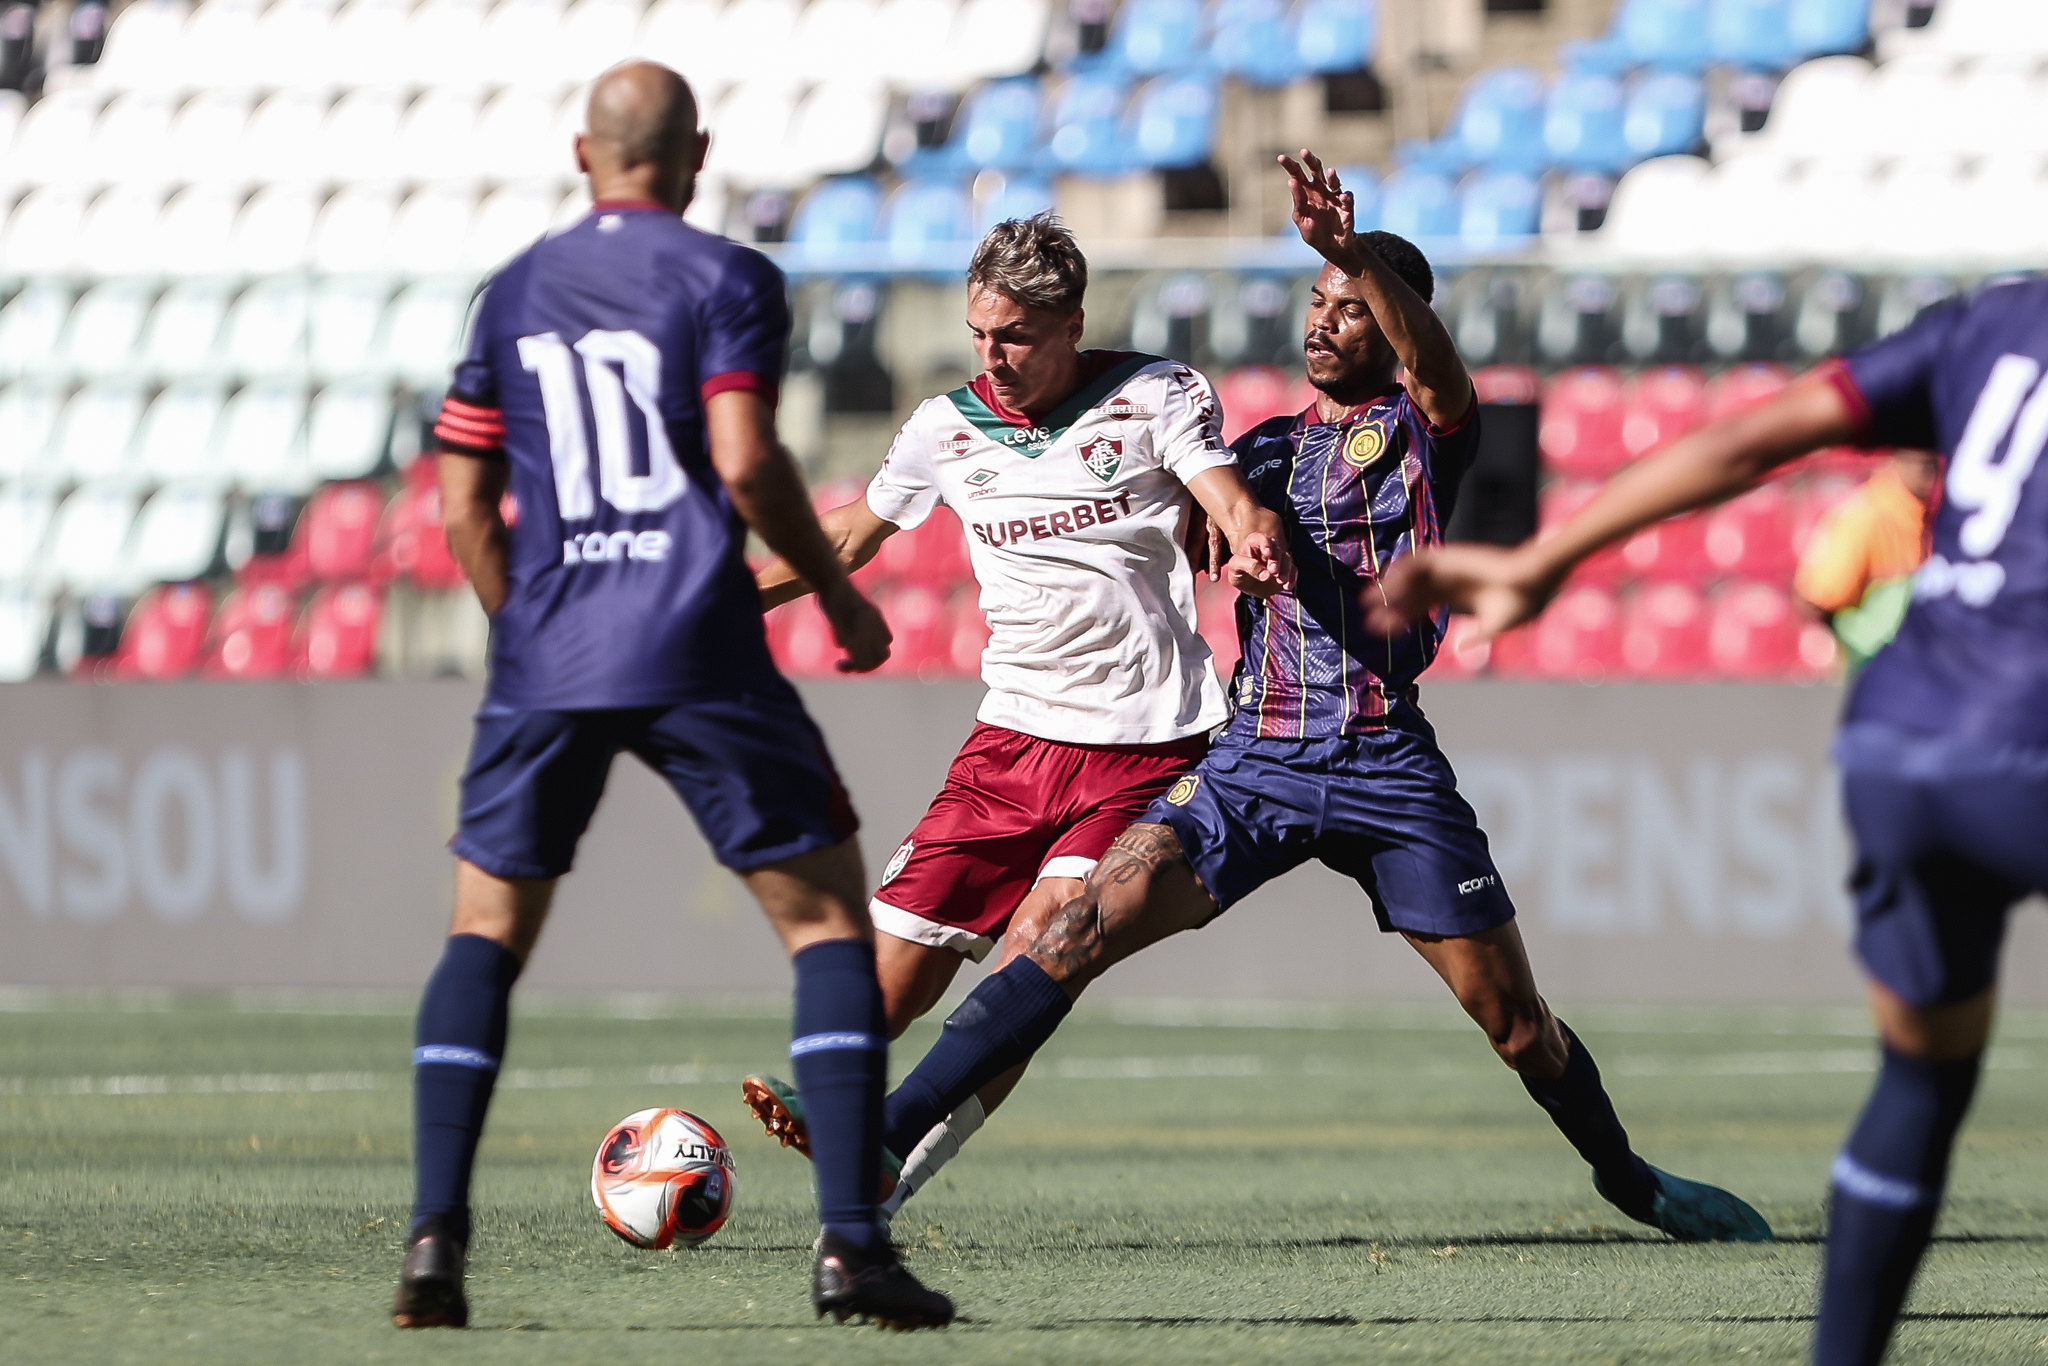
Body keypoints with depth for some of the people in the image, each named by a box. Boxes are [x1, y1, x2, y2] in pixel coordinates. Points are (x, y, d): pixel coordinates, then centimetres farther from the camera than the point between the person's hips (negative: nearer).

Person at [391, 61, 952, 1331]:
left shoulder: (514, 292, 13)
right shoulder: (725, 279, -1)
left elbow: (465, 504, 12)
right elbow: (746, 465, -12)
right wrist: (840, 593, 0)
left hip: (547, 657, 4)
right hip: (699, 655, -4)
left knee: (487, 927, 14)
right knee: (829, 916, 5)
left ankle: (437, 1236, -1)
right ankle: (851, 1242, -6)